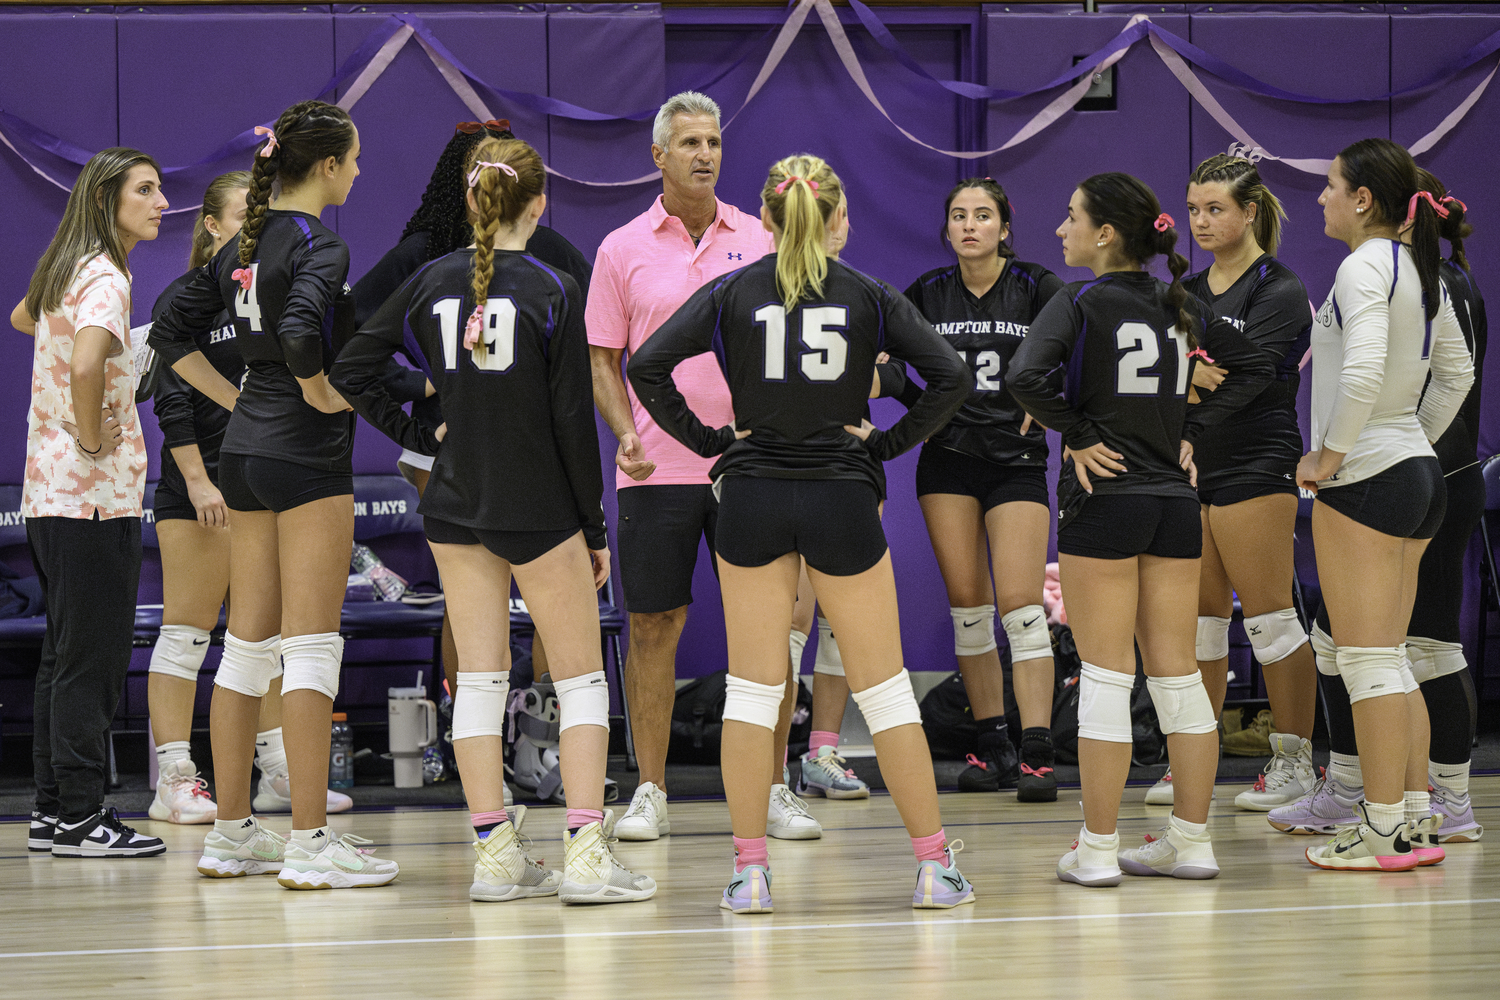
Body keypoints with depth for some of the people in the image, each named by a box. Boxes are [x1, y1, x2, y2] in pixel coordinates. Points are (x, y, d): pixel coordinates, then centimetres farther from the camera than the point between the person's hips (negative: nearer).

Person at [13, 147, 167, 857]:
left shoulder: (64, 271, 14)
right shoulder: (105, 278, -15)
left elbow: (21, 318, 37)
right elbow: (85, 364, -34)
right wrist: (92, 436, -19)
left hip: (48, 495, 10)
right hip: (95, 496, -10)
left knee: (63, 657, 13)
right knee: (92, 659, -6)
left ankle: (52, 810, 17)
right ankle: (79, 818, -4)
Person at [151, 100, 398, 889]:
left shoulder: (243, 244, 11)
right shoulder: (319, 246, -13)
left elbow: (172, 334, 16)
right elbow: (299, 336, -31)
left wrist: (238, 402, 14)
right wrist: (325, 401, -15)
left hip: (246, 452, 8)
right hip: (308, 458, -8)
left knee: (248, 646, 11)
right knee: (311, 647, -5)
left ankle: (232, 834, 15)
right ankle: (310, 844, -5)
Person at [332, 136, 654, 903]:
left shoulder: (432, 283, 1)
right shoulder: (553, 293, -11)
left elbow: (351, 370, 1)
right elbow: (573, 420, -10)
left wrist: (417, 436, 9)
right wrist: (595, 527, -3)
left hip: (455, 509, 4)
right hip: (539, 509, -4)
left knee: (479, 677, 8)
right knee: (581, 678, 3)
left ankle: (494, 854, 6)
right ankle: (586, 854, -6)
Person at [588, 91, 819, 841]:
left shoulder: (757, 240, 7)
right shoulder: (623, 250, 4)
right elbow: (603, 359, 6)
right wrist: (625, 433, -9)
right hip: (657, 468, -1)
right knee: (653, 625, 1)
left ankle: (773, 789, 9)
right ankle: (650, 792, 9)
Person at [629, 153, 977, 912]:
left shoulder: (731, 295, 0)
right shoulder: (870, 298, 0)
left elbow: (648, 366, -9)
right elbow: (952, 378, -7)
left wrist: (707, 438, -2)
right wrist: (888, 443, 1)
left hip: (752, 503, 0)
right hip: (843, 499, 0)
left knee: (752, 688, 5)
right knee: (883, 686, 6)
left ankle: (749, 872, 2)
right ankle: (935, 867, 7)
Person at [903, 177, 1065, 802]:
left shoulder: (1035, 288, -4)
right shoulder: (928, 293, 5)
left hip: (1017, 461, -3)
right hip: (947, 459, 3)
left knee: (1021, 604, -12)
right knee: (967, 605, 2)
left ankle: (1036, 753, -16)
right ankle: (991, 745, 11)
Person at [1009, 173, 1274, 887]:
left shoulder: (1081, 303, -9)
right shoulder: (1179, 306, 9)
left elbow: (1027, 376, -24)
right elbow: (1253, 366, 19)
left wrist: (1077, 435, -11)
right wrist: (1190, 431, 13)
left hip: (1104, 499, -5)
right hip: (1175, 502, 5)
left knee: (1105, 674, -2)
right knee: (1177, 674, 9)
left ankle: (1097, 849, 0)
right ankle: (1191, 841, 12)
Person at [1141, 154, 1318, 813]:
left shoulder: (1279, 291, -7)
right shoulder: (1188, 292, 15)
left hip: (1255, 466, -7)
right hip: (1191, 465, 7)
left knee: (1267, 614, -5)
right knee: (1198, 616, 8)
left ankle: (1295, 760, 1)